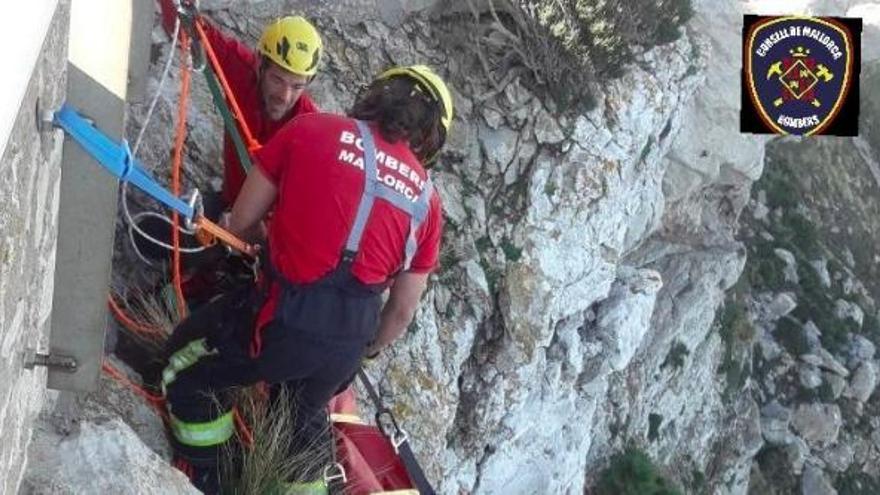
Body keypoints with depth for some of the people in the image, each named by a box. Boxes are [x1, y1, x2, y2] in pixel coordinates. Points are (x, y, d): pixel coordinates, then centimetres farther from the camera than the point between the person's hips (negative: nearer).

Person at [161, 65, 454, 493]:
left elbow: (240, 223, 2)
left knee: (187, 368, 24)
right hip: (349, 340, 4)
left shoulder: (311, 129, -2)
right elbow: (403, 309, 13)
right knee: (306, 414, 35)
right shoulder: (427, 198, 7)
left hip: (286, 317, -4)